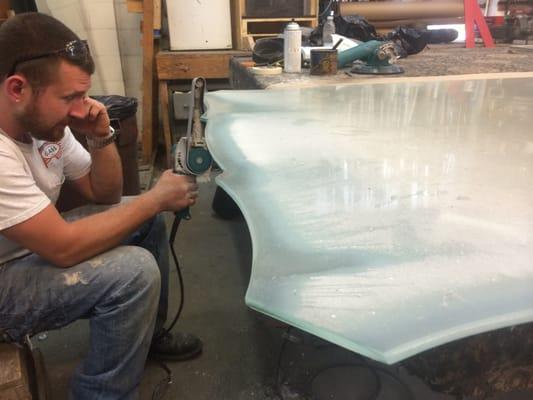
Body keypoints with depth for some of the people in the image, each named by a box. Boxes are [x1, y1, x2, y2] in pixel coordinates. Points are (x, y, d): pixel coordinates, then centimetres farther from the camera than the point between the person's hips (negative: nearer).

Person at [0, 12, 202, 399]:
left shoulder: (44, 121, -6)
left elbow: (105, 196, 2)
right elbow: (64, 248, -33)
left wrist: (102, 138, -16)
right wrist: (157, 198, -25)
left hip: (33, 249, 9)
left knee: (146, 219, 5)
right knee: (135, 270, -27)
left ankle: (148, 332, 22)